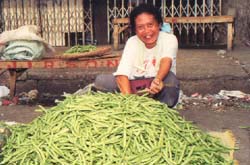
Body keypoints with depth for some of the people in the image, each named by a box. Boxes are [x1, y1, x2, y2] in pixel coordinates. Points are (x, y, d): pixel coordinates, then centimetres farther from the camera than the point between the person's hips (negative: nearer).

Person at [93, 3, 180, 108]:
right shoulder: (132, 42, -6)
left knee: (170, 78, -36)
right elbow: (122, 73, -19)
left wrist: (158, 80, -55)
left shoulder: (169, 39, -10)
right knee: (101, 80, -18)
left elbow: (166, 60, -32)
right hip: (135, 87, 2)